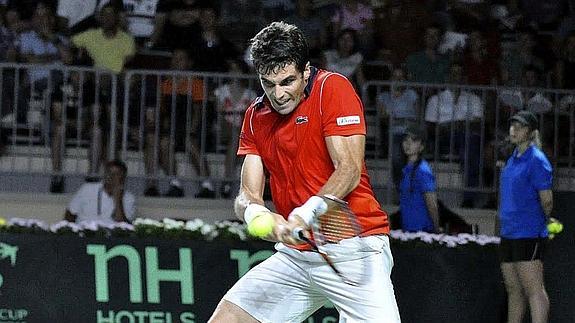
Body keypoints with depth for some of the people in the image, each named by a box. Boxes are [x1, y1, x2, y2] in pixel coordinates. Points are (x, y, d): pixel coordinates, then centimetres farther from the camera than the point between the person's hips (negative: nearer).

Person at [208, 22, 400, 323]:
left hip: (352, 250, -6)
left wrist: (306, 214, -31)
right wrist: (255, 213, -20)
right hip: (294, 254, 6)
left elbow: (349, 171, -17)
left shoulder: (333, 89, -8)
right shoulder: (256, 117, 10)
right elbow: (247, 193, 5)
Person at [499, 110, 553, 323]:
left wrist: (542, 224, 1)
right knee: (513, 290, 11)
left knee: (533, 289, -13)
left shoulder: (537, 161, -11)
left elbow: (546, 201, -12)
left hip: (529, 234, -9)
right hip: (508, 233, 9)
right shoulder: (512, 160, 16)